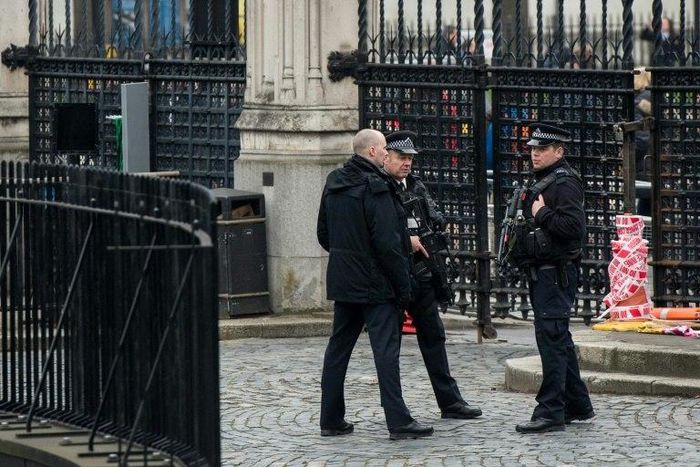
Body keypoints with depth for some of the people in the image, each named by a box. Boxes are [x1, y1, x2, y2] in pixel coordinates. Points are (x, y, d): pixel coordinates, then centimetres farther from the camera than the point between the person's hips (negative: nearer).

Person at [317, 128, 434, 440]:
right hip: (375, 283, -8)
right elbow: (387, 242, -19)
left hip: (342, 281, 8)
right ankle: (398, 421, -10)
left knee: (338, 347, 12)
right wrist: (403, 284, -14)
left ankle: (331, 419, 15)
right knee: (386, 348, -7)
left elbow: (324, 234, 17)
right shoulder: (374, 187, -16)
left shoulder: (334, 184, 9)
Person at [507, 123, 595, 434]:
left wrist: (543, 214, -18)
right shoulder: (538, 181, 17)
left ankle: (551, 412, -10)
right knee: (558, 339, 15)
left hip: (556, 273, -10)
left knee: (551, 337, -11)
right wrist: (518, 229, 12)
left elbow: (574, 227, -25)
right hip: (540, 273, 10)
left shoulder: (565, 183, -13)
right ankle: (577, 405, 23)